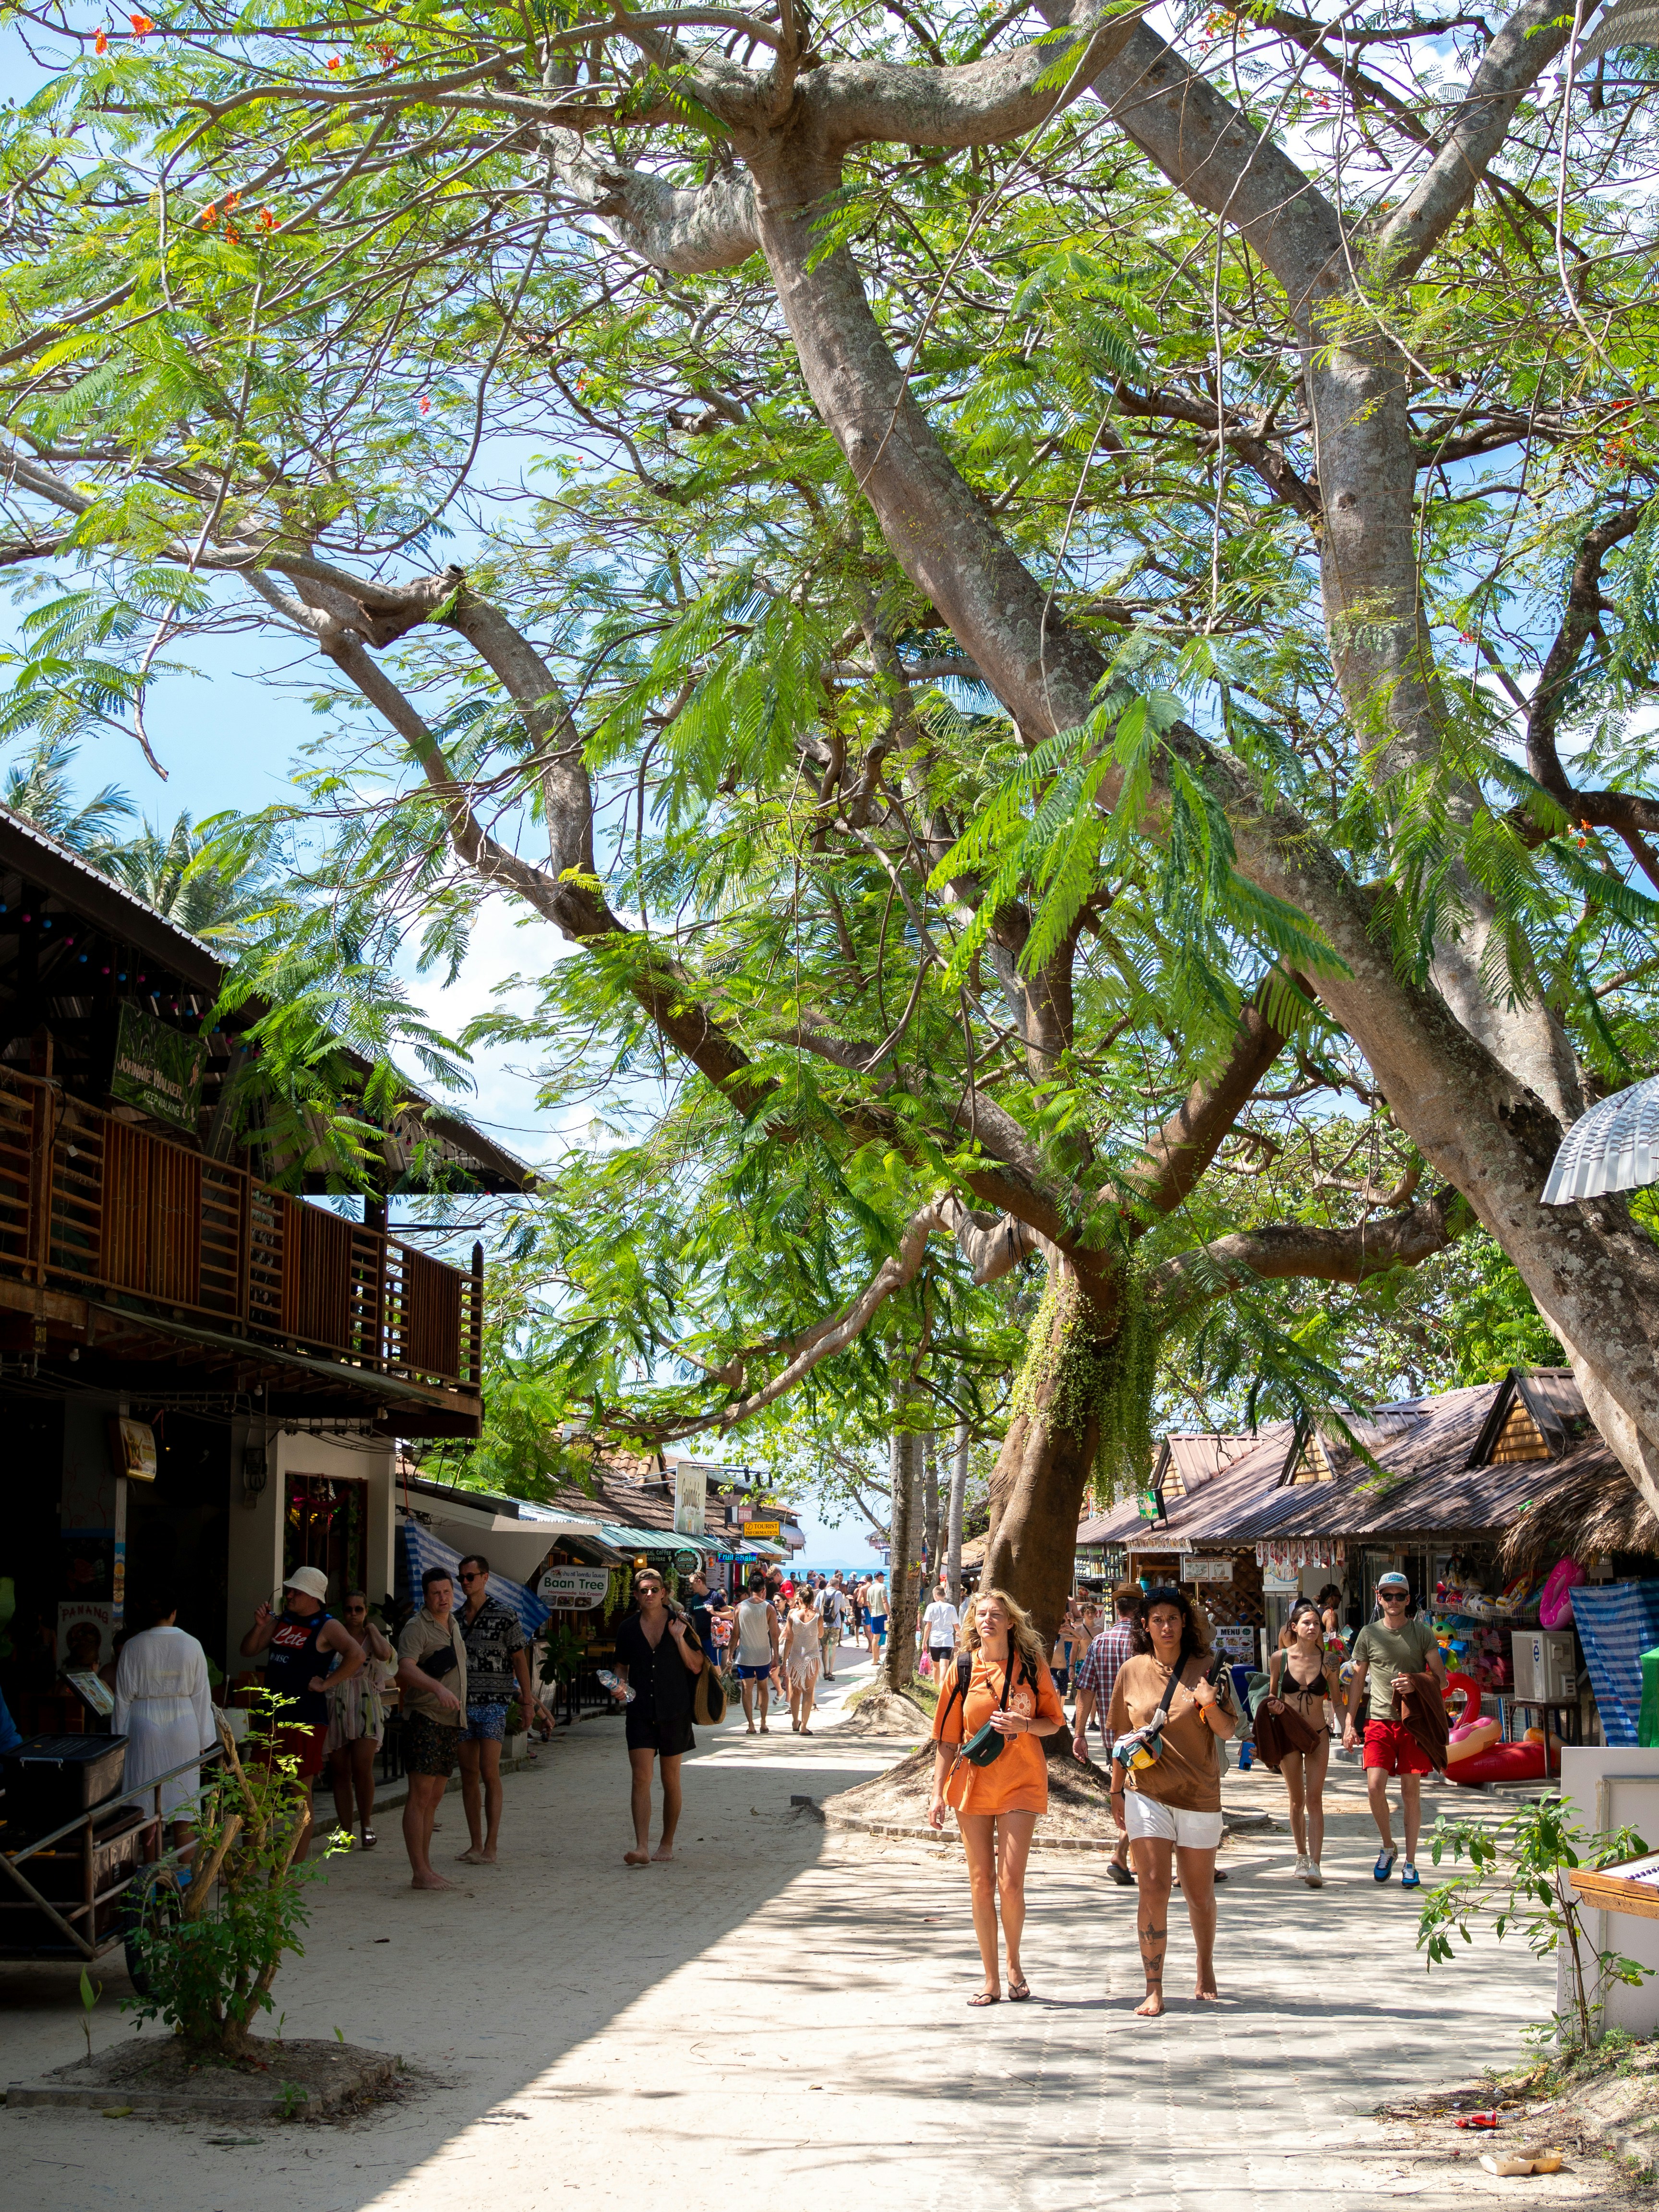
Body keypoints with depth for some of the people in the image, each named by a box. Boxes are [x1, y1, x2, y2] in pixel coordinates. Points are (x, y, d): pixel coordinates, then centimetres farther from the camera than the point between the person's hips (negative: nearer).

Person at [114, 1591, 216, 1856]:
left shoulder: (133, 1647, -4)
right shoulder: (191, 1645, -3)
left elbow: (124, 1697, -1)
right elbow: (201, 1695, 0)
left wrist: (122, 1737, 8)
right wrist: (204, 1741, 7)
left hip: (145, 1727, 0)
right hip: (182, 1726, 0)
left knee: (147, 1804, 6)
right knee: (183, 1803, 5)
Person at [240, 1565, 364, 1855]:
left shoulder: (327, 1627, -7)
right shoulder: (281, 1621, 14)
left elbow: (356, 1655, -22)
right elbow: (248, 1651, 16)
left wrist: (326, 1683, -19)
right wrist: (259, 1626, -1)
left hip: (306, 1719, -7)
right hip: (272, 1715, 7)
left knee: (302, 1793, 1)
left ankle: (298, 1865, 7)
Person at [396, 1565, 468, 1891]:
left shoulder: (452, 1625, 18)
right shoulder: (416, 1627, -8)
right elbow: (406, 1668, -25)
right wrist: (438, 1688, -41)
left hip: (450, 1721, 8)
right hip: (424, 1719, -8)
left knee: (434, 1797, 10)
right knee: (420, 1794, -9)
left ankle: (426, 1868, 13)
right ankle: (419, 1872, -10)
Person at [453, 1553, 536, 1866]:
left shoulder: (504, 1615, -3)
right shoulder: (456, 1619, 12)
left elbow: (520, 1660, 0)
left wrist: (527, 1701, -4)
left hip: (493, 1703, -5)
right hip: (461, 1703, 5)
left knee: (489, 1773, -10)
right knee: (469, 1776, 6)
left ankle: (490, 1847, -9)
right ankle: (475, 1845, 10)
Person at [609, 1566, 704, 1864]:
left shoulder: (680, 1623, 0)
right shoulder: (628, 1628, 5)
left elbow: (696, 1667, -2)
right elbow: (621, 1665, 18)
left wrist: (679, 1639, -15)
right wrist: (621, 1684, -2)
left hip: (674, 1712, -1)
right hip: (641, 1712, 1)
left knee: (670, 1780, 8)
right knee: (641, 1778, -11)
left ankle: (667, 1844, 22)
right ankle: (642, 1848, -17)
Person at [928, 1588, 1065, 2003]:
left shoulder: (1032, 1664, -1)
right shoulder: (962, 1667, 1)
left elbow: (1054, 1721, 5)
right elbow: (948, 1735, 5)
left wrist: (1024, 1725, -16)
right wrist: (938, 1792, 1)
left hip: (1021, 1782, -2)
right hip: (972, 1782, 2)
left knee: (1010, 1882, -10)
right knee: (981, 1884, 4)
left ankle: (1014, 1964, 15)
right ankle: (991, 1979, 15)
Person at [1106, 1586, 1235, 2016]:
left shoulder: (1205, 1669, -1)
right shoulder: (1132, 1671, 3)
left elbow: (1227, 1731, -2)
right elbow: (1121, 1736, 12)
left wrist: (1211, 1706, -22)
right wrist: (1117, 1791, 13)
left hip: (1198, 1794, 0)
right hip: (1146, 1794, 0)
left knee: (1200, 1894, 11)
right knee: (1153, 1889, -10)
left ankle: (1206, 1970, 35)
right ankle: (1154, 1989, -4)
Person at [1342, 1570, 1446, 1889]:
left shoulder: (1422, 1633, 5)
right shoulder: (1369, 1634, 7)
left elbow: (1441, 1679, 4)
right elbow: (1357, 1681, 12)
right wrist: (1349, 1723, 5)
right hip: (1379, 1719, 0)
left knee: (1411, 1791, 0)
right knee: (1375, 1787, -12)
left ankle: (1410, 1863, 10)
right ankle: (1388, 1847, 12)